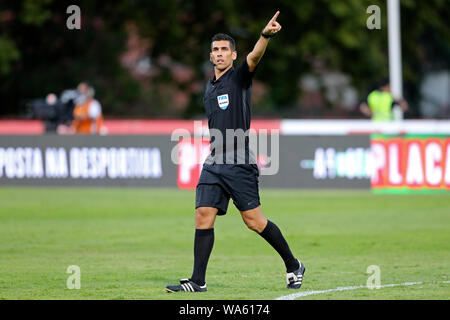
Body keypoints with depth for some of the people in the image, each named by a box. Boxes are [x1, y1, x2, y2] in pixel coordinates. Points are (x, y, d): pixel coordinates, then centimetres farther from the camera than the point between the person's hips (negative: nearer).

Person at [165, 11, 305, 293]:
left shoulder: (240, 77, -2)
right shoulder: (210, 88, 18)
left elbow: (254, 57, -24)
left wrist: (266, 35, -43)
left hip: (239, 163, -6)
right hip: (214, 164, 6)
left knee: (254, 221, -5)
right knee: (203, 216, -3)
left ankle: (293, 266, 11)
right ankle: (198, 281, 0)